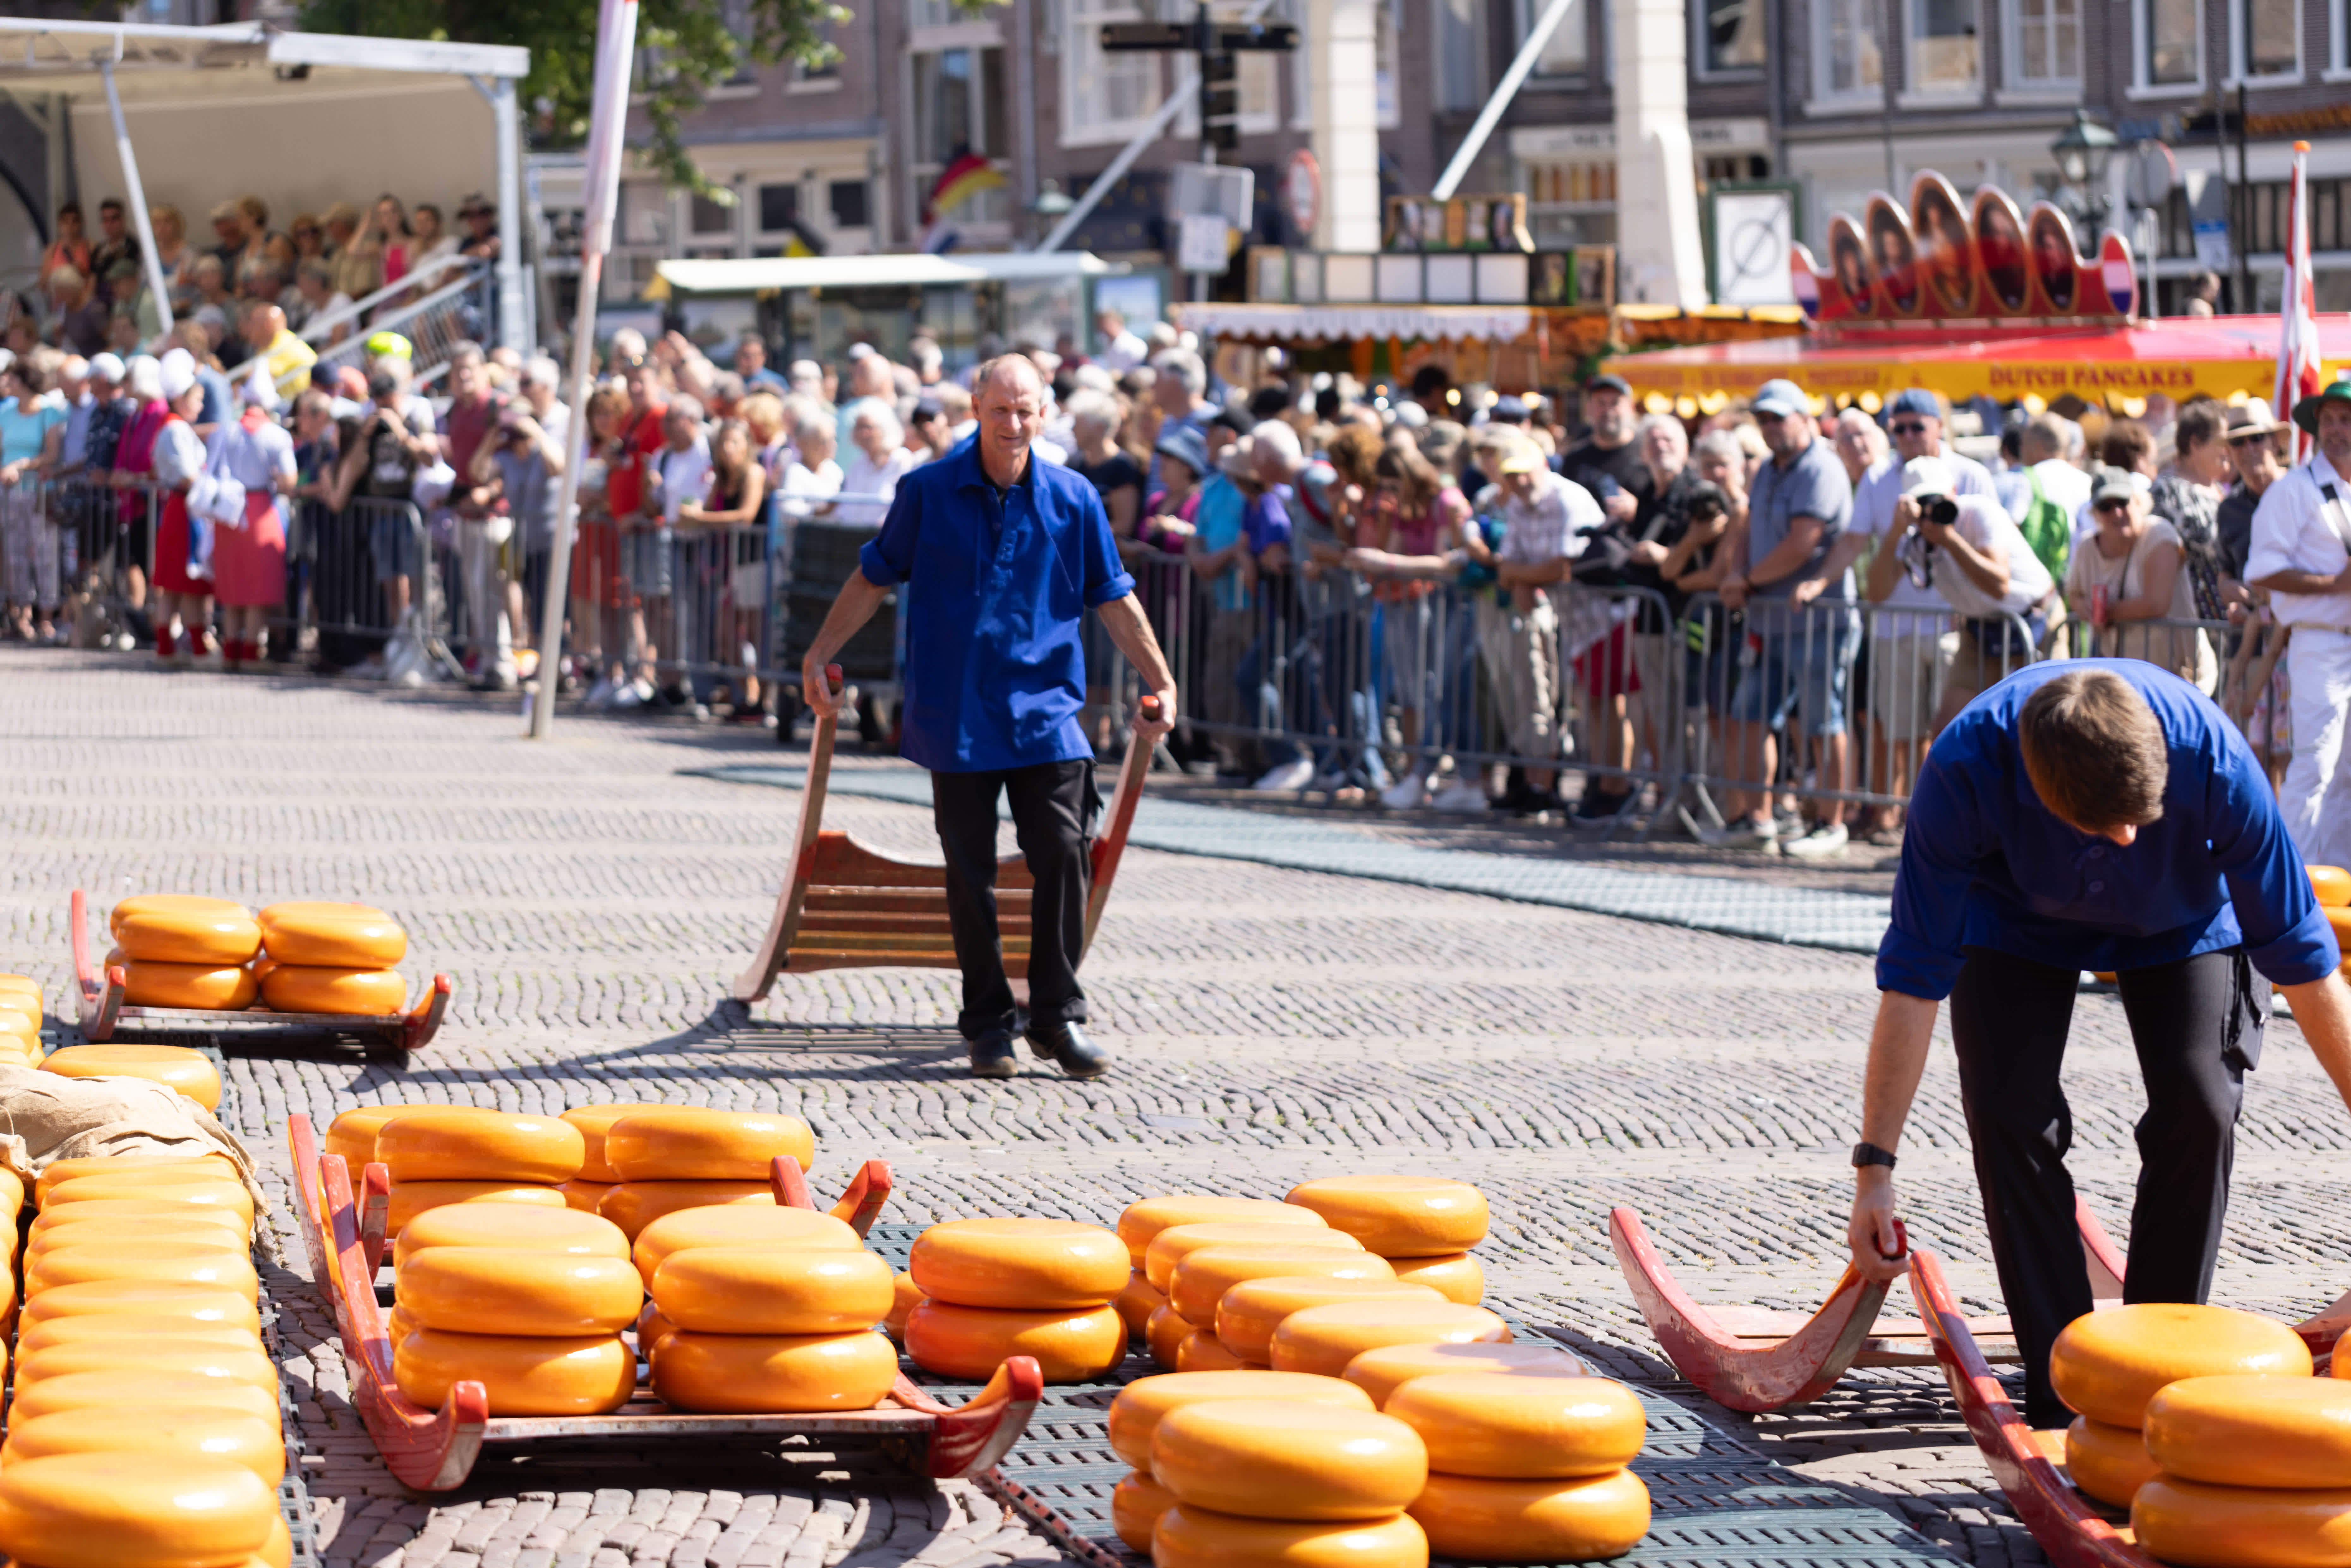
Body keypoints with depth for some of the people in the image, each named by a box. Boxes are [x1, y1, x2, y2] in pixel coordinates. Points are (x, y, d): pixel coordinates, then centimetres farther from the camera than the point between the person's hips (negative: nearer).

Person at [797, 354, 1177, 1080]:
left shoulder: (1073, 499, 2)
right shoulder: (928, 492, 0)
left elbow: (1113, 597, 11)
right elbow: (874, 577, 10)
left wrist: (1160, 681, 8)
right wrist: (819, 654, 8)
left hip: (1045, 712, 0)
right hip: (956, 714, 0)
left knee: (1061, 855, -8)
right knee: (970, 871, 3)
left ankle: (1058, 1015, 3)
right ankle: (989, 1020, 13)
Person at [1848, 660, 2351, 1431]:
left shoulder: (2213, 758, -40)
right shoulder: (1965, 768, -40)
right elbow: (1914, 976, -31)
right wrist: (1874, 1168, -29)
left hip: (2180, 916, 0)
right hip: (2017, 919, 0)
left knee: (2197, 1109, -17)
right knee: (2009, 1112, -16)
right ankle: (2063, 1391, -8)